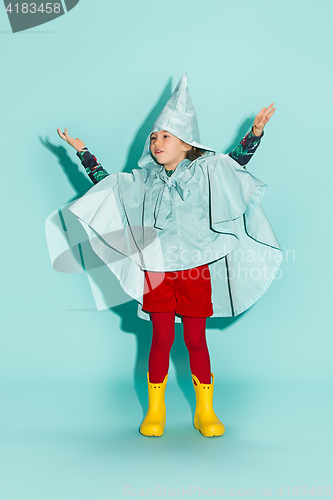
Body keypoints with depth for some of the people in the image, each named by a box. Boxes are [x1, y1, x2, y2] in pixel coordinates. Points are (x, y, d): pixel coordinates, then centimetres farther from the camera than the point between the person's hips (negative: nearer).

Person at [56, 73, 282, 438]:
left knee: (195, 340, 3)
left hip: (196, 270, -1)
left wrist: (256, 131, -12)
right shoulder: (143, 179, 10)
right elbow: (105, 182, 19)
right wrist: (83, 152, 17)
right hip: (157, 271, 1)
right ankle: (155, 410, 17)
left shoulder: (205, 171, 3)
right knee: (162, 339, 1)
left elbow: (238, 160, 2)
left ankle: (205, 411, 17)